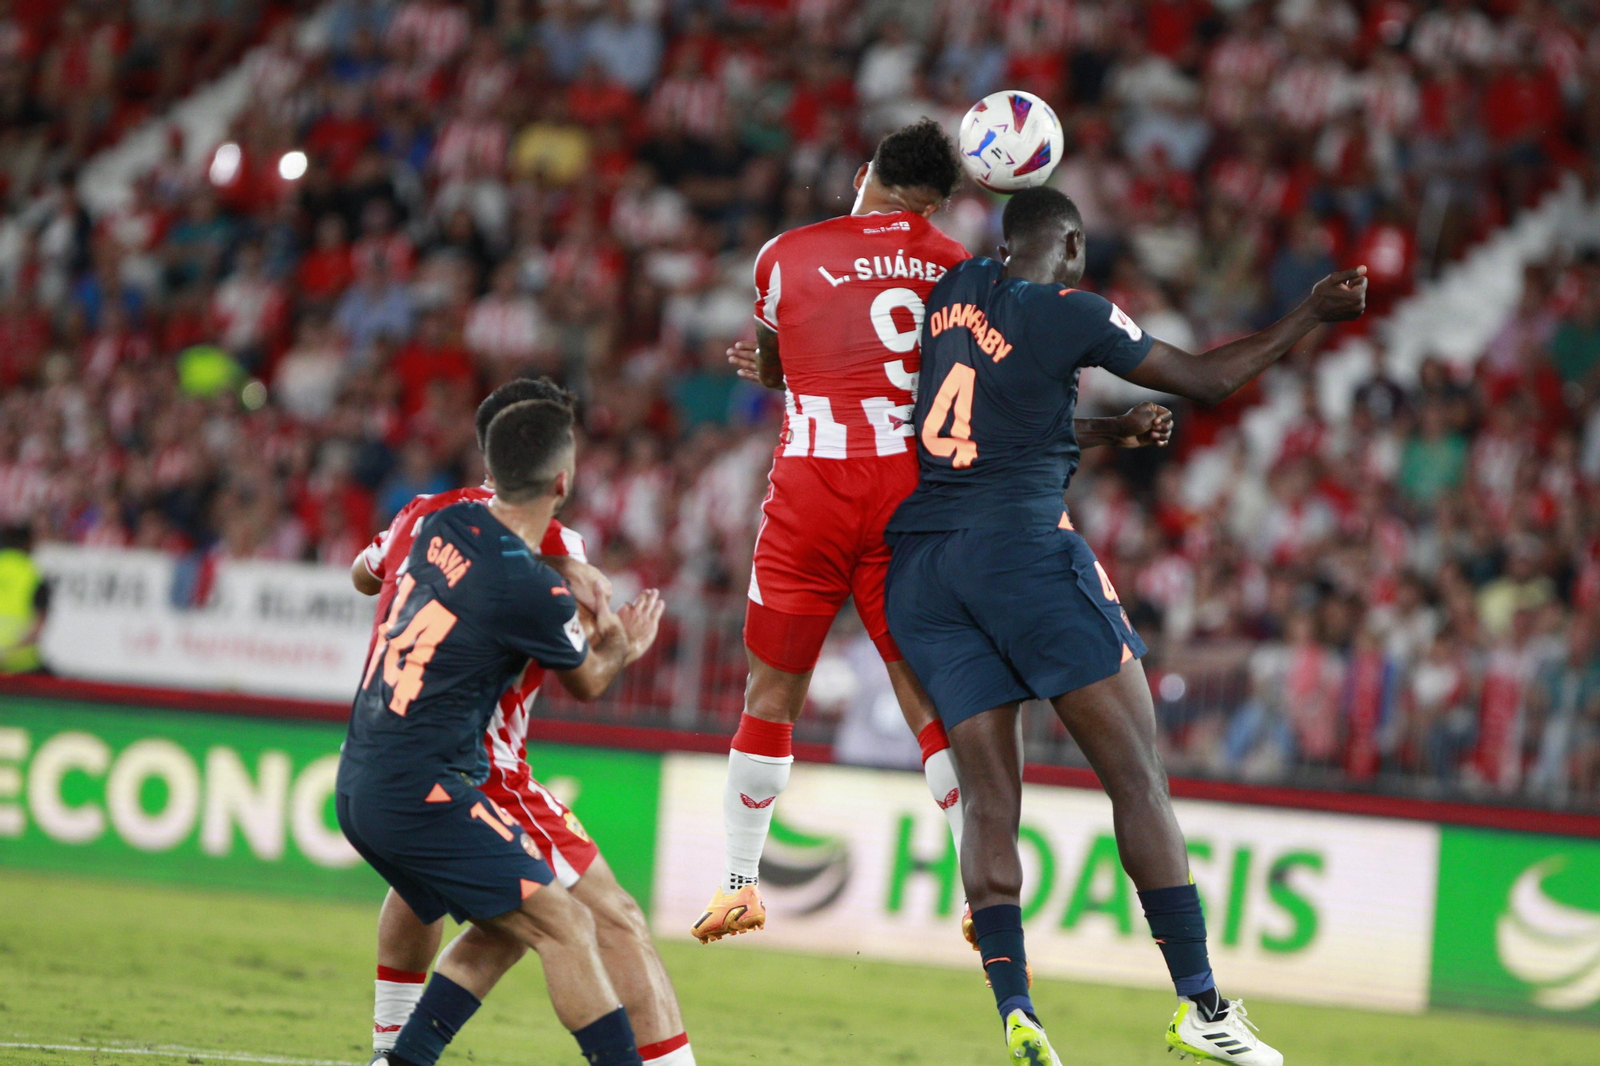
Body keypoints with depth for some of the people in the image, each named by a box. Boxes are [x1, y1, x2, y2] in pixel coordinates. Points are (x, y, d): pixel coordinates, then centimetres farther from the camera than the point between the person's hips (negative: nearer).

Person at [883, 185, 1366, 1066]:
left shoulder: (956, 290, 13)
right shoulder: (1072, 314, -1)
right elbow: (1204, 380, 7)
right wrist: (1311, 315, 18)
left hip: (916, 563, 6)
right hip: (1020, 543, -6)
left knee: (989, 800, 4)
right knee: (1137, 776, -2)